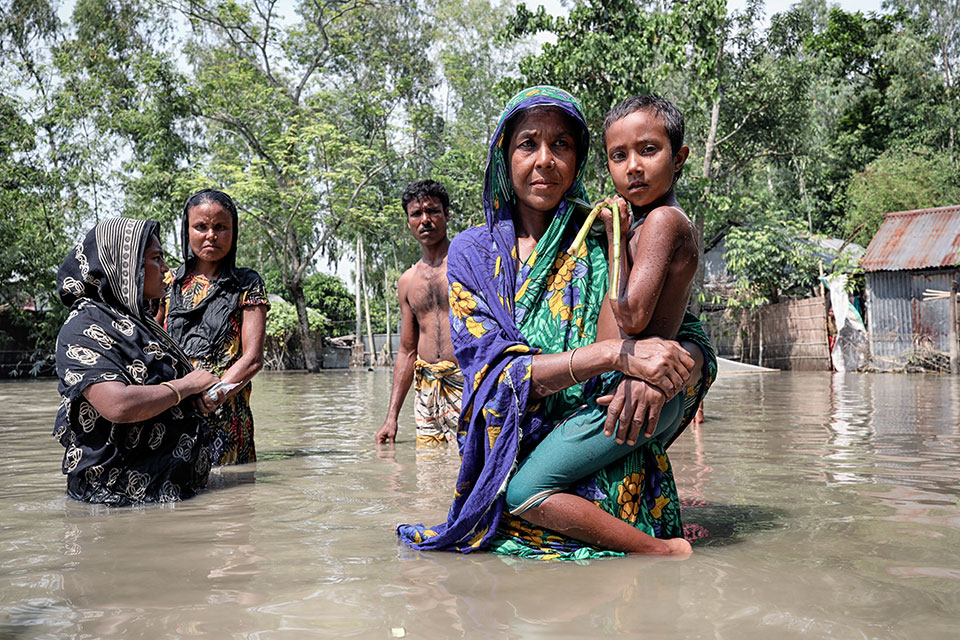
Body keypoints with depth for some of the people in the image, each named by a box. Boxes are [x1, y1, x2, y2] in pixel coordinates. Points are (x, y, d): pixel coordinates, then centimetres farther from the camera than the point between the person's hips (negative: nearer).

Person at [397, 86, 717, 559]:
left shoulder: (604, 240, 5)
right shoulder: (472, 253, 6)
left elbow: (696, 347, 4)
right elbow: (496, 372, -8)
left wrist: (648, 376, -21)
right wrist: (615, 353, -22)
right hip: (511, 459, 2)